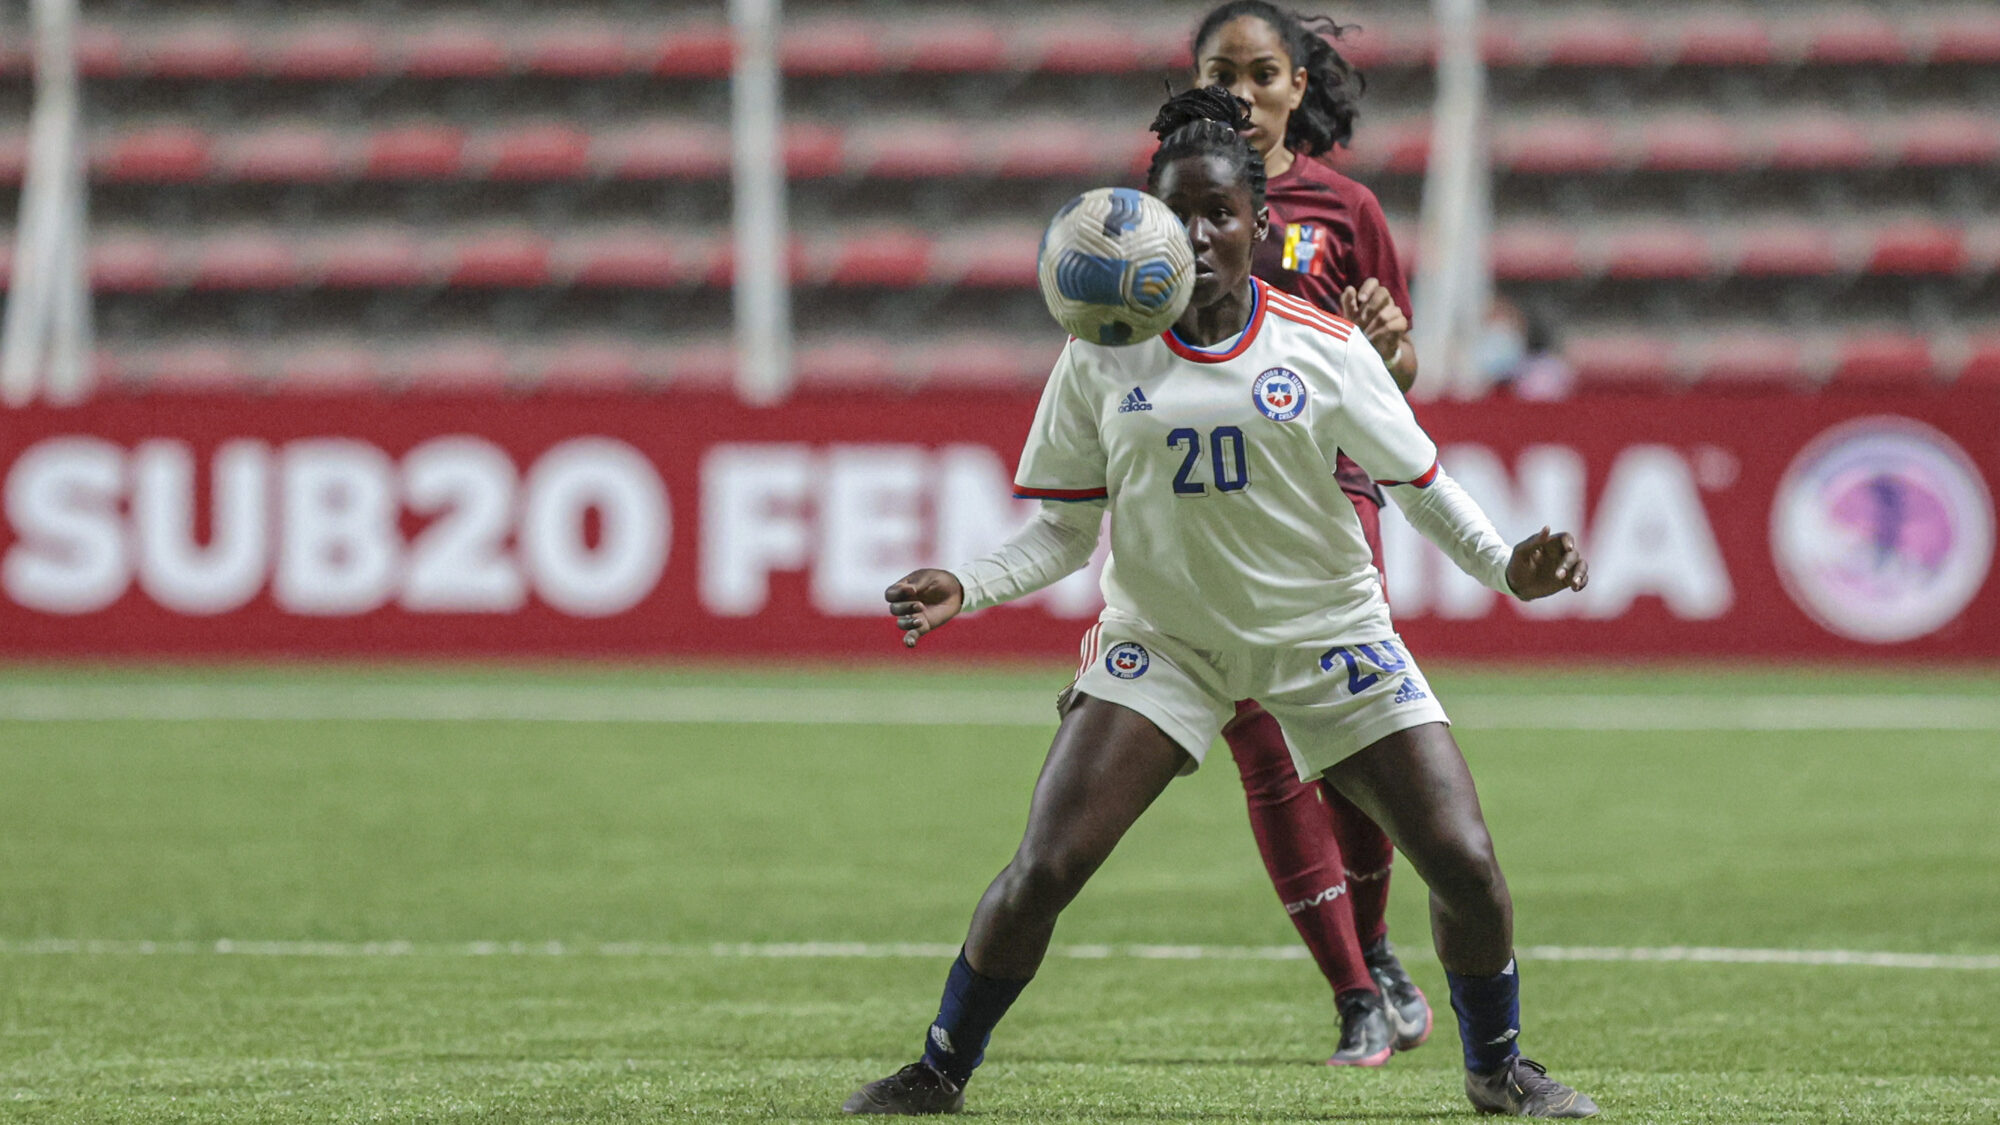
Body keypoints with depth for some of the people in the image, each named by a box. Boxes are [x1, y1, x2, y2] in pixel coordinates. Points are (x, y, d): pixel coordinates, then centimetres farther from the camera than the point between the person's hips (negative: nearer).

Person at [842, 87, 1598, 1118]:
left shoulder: (1322, 349, -8)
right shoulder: (1101, 358, -5)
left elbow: (1421, 484, 0)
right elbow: (1062, 529, -1)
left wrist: (1505, 565, -17)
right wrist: (963, 589, -17)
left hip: (1327, 635, 0)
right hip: (1161, 639, 0)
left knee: (1464, 866, -8)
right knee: (1042, 871, -14)